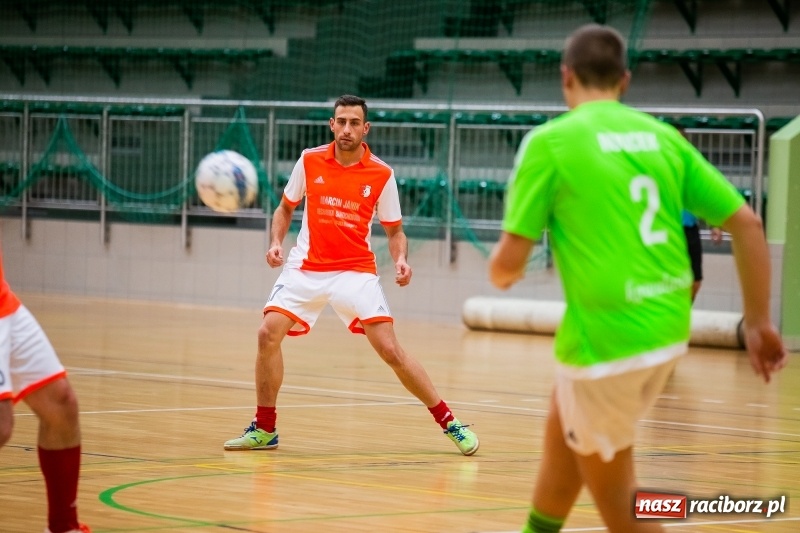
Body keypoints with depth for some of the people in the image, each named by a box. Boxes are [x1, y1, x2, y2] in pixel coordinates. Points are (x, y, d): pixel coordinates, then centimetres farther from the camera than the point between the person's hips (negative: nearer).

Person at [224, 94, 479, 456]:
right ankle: (264, 430, 0)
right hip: (306, 268, 2)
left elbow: (394, 230, 5)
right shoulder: (310, 161, -1)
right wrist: (276, 243, -5)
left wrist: (400, 260, -15)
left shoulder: (381, 175, -5)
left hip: (356, 271, -2)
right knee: (268, 334, -16)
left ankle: (449, 423, 2)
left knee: (390, 350, -12)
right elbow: (285, 208, 13)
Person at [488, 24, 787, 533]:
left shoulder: (550, 141, -7)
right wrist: (759, 321, 13)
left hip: (605, 336, -6)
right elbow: (747, 224, 5)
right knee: (563, 431, 30)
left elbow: (510, 262, -8)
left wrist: (500, 270, 16)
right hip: (667, 329, 7)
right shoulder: (664, 136, 8)